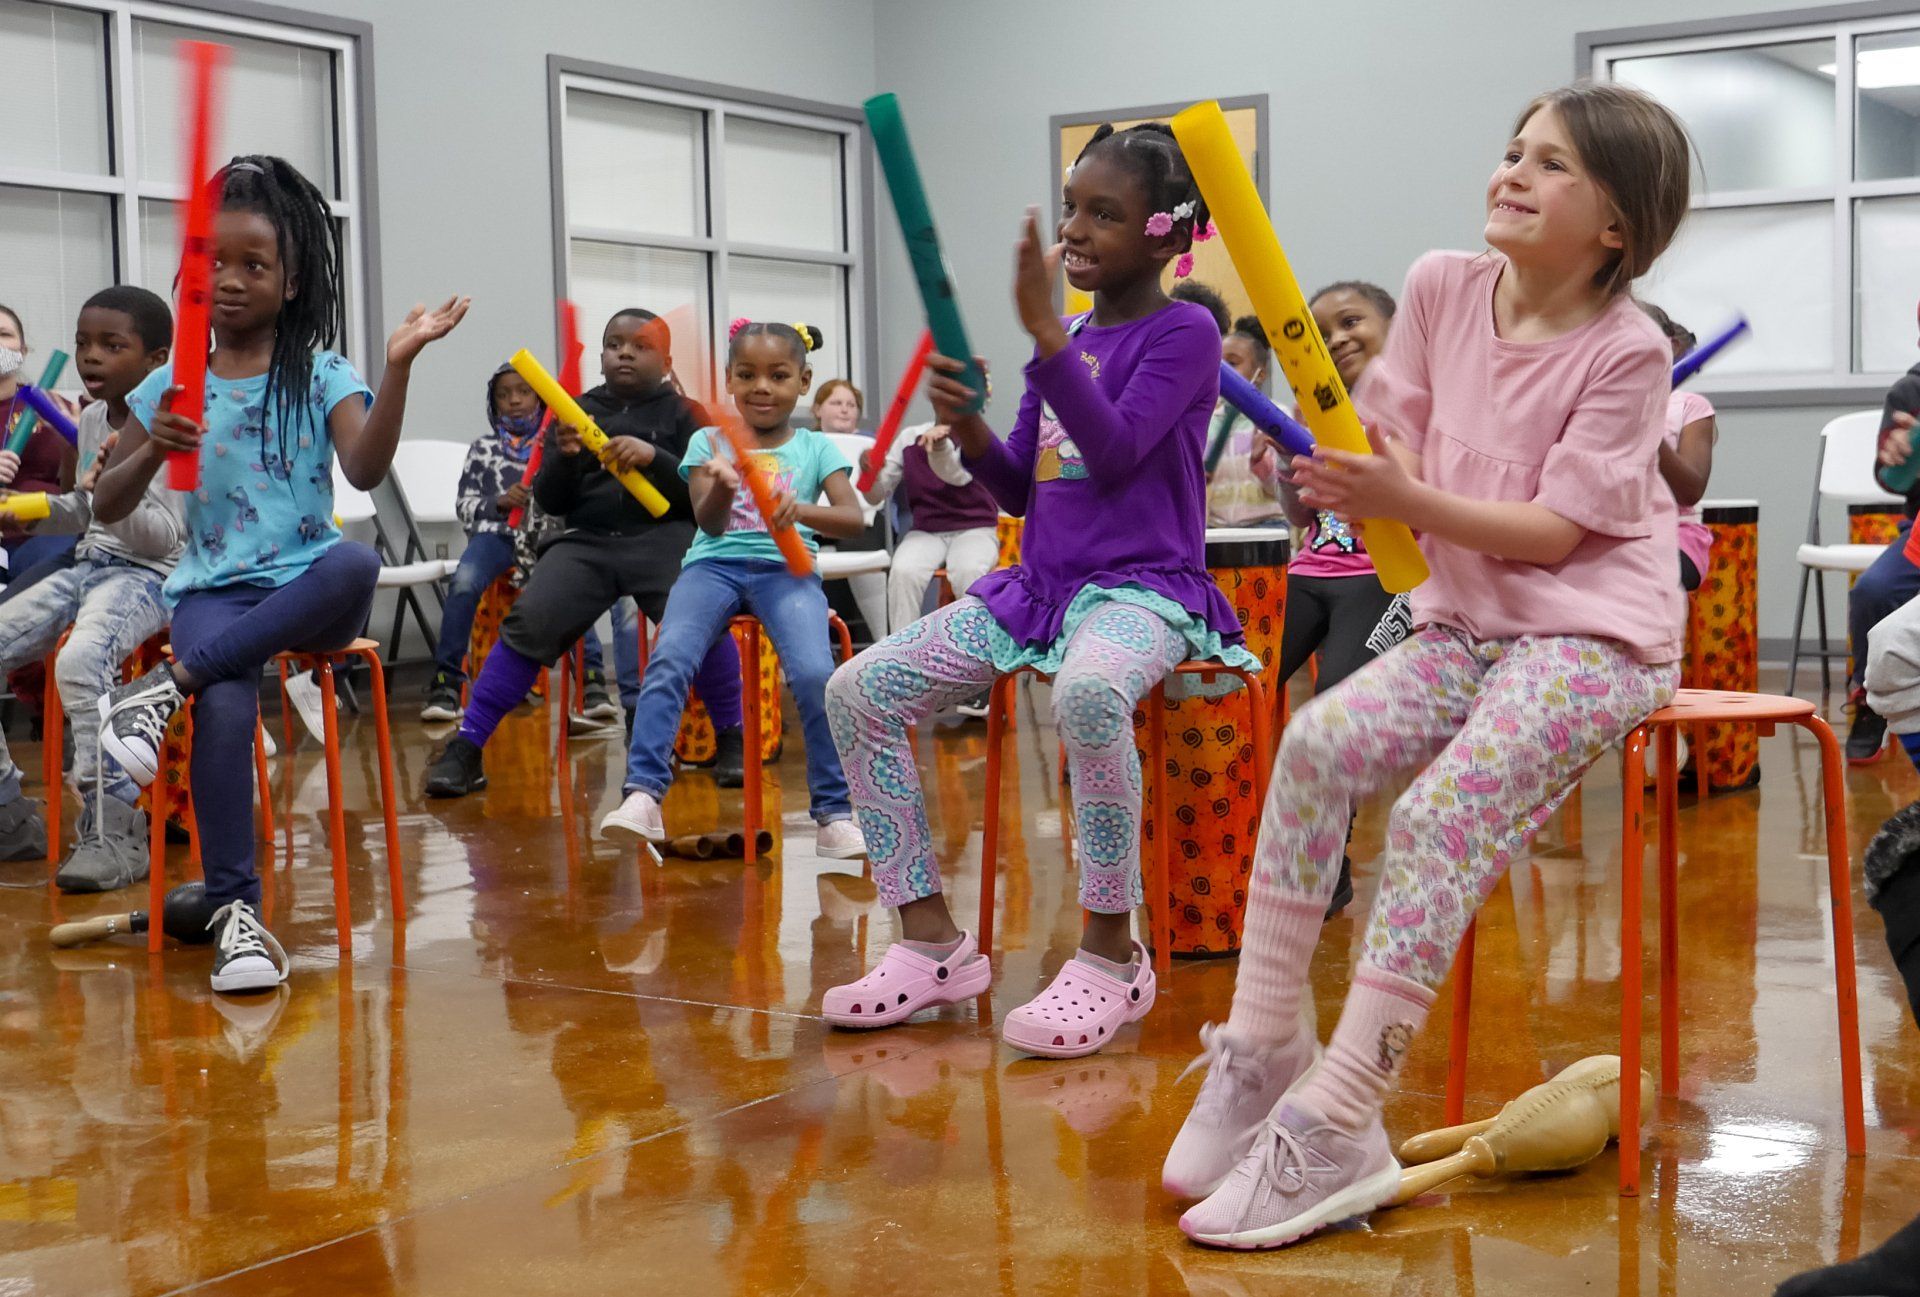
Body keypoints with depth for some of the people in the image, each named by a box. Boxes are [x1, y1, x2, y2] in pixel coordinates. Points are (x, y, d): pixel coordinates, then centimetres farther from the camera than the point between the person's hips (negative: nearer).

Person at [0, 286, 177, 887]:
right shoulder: (92, 420, 13)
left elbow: (167, 538, -15)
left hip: (148, 574, -8)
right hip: (86, 566, 9)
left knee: (80, 660, -36)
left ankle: (113, 832, -29)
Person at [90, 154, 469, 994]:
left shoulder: (323, 377, 6)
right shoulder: (170, 388, 10)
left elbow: (366, 470, -11)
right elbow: (107, 508, 9)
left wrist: (398, 365, -22)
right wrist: (153, 451, -12)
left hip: (308, 588, 0)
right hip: (217, 589, 0)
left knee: (356, 564, -37)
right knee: (225, 711, -32)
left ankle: (171, 684, -28)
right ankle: (236, 912, -23)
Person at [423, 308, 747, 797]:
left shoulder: (684, 413, 9)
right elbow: (550, 501, 11)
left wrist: (655, 458, -18)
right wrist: (563, 457, -10)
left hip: (663, 536, -2)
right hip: (585, 541, 2)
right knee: (528, 622, -21)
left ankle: (731, 738, -8)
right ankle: (466, 748, -11)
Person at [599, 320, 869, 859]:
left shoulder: (815, 448, 12)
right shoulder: (709, 442, 13)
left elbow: (853, 519, -2)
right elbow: (709, 522, -1)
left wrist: (802, 510, -23)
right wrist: (722, 487, -25)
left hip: (786, 567, -1)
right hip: (715, 564, 1)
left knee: (814, 673, -27)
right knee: (668, 659, -28)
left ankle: (834, 813, -15)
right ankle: (643, 795, -30)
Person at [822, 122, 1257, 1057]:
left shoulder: (1183, 333, -4)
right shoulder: (1070, 341, 16)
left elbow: (1115, 450, -19)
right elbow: (1018, 492, 15)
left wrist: (1043, 328, -23)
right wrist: (968, 428, -5)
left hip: (1142, 586, -8)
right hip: (1038, 583, 8)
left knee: (1088, 691, -42)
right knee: (857, 691, -5)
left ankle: (1111, 955, -25)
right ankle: (931, 943, 0)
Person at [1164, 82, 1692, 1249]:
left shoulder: (1627, 349, -11)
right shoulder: (1444, 287, 2)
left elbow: (1556, 529, -15)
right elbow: (1397, 452, 8)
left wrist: (1407, 500, -26)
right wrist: (1344, 481, -15)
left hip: (1594, 634, -5)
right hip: (1468, 620, 5)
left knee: (1437, 814, -24)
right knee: (1319, 742, -19)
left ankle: (1333, 1130, -21)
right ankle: (1262, 1049, -10)